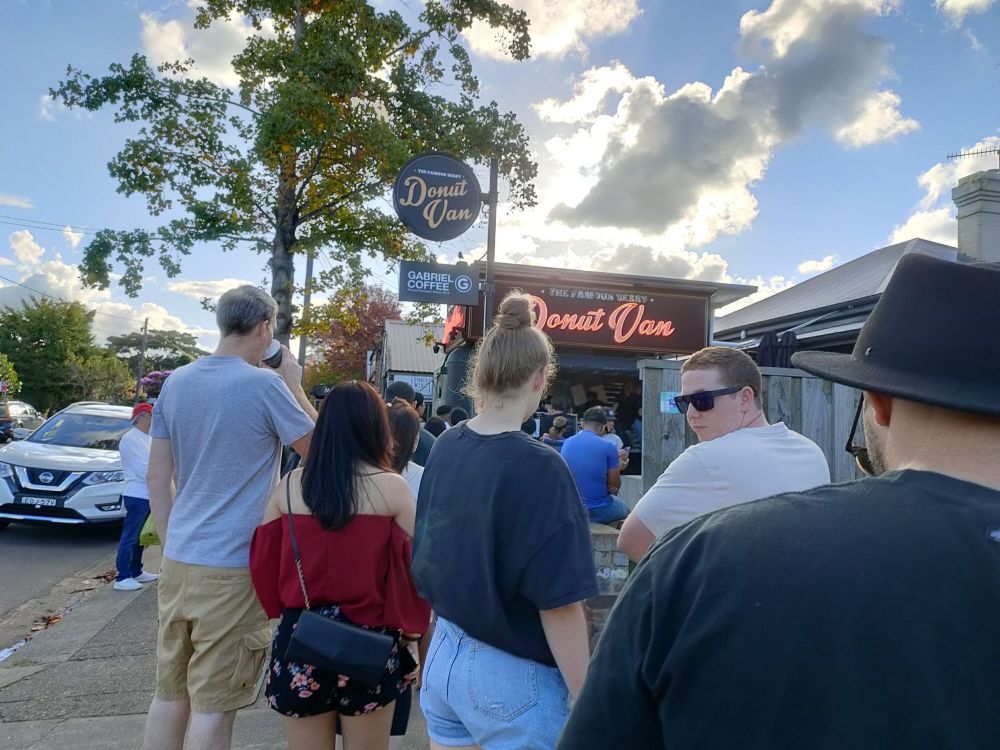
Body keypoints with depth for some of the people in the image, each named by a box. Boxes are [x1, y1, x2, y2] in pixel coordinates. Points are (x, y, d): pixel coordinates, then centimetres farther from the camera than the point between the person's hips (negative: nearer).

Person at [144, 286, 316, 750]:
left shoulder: (175, 382, 6)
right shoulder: (265, 384, -13)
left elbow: (157, 479, 9)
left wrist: (172, 543, 16)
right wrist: (295, 386, 2)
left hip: (178, 560, 6)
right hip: (234, 568, -6)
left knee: (170, 692, 17)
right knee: (213, 704, 5)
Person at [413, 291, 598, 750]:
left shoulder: (445, 448, -3)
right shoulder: (537, 467, -22)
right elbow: (559, 604, -21)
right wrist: (584, 705, -11)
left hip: (445, 654, 6)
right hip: (513, 676, -6)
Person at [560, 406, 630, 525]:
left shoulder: (567, 443, 0)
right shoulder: (608, 447, -14)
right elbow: (615, 485, -7)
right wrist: (617, 466, 12)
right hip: (598, 512, -5)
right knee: (624, 507, 27)